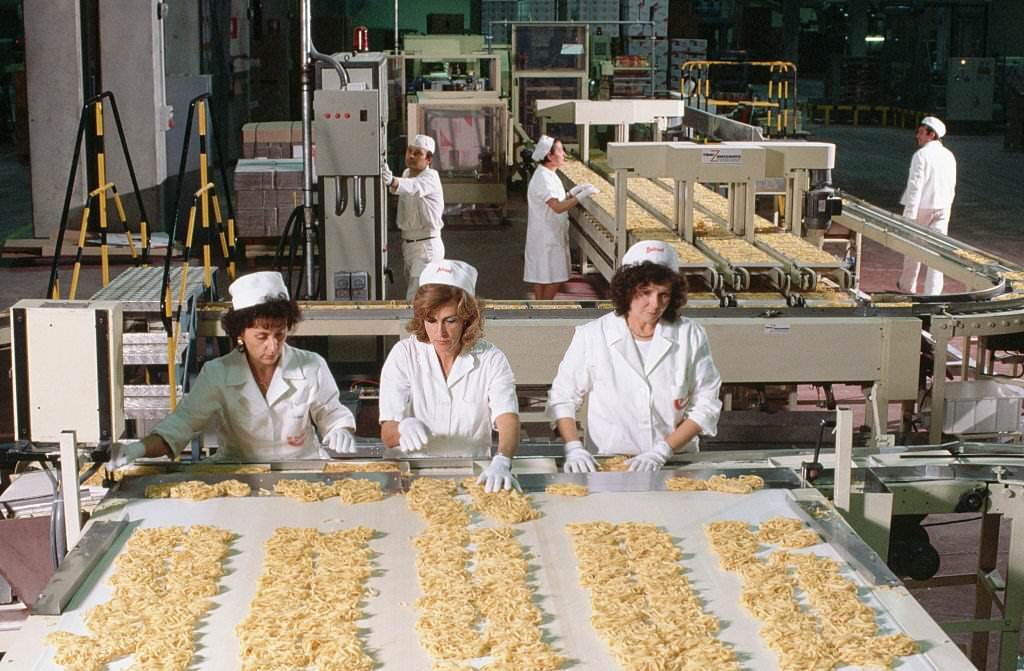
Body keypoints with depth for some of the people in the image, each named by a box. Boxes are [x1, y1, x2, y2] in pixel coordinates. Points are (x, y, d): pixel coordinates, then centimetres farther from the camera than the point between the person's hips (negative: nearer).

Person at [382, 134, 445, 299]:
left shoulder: (431, 177, -19)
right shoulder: (407, 173, 8)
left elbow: (413, 187, -41)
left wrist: (392, 181, -61)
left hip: (427, 247, -9)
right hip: (408, 244, 9)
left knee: (415, 299, -16)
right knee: (411, 291, 16)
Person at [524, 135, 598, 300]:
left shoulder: (549, 175, 12)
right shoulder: (543, 178, -21)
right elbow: (558, 207, -29)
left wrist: (573, 192, 6)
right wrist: (582, 195, -24)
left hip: (551, 236, 10)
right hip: (546, 238, -10)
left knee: (542, 279, 13)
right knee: (552, 280, -5)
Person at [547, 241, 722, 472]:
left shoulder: (691, 336, 3)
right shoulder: (592, 336, 1)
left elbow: (705, 406, 3)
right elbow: (561, 399, 8)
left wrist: (662, 451, -8)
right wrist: (574, 448, -7)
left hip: (675, 463, 0)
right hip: (606, 467, 0)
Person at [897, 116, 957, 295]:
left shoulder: (921, 155, -14)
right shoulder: (949, 156, 7)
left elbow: (915, 186, -18)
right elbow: (951, 187, 13)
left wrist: (909, 215, -19)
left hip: (921, 207, -4)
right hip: (942, 208, 4)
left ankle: (907, 286, 29)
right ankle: (933, 292, -3)